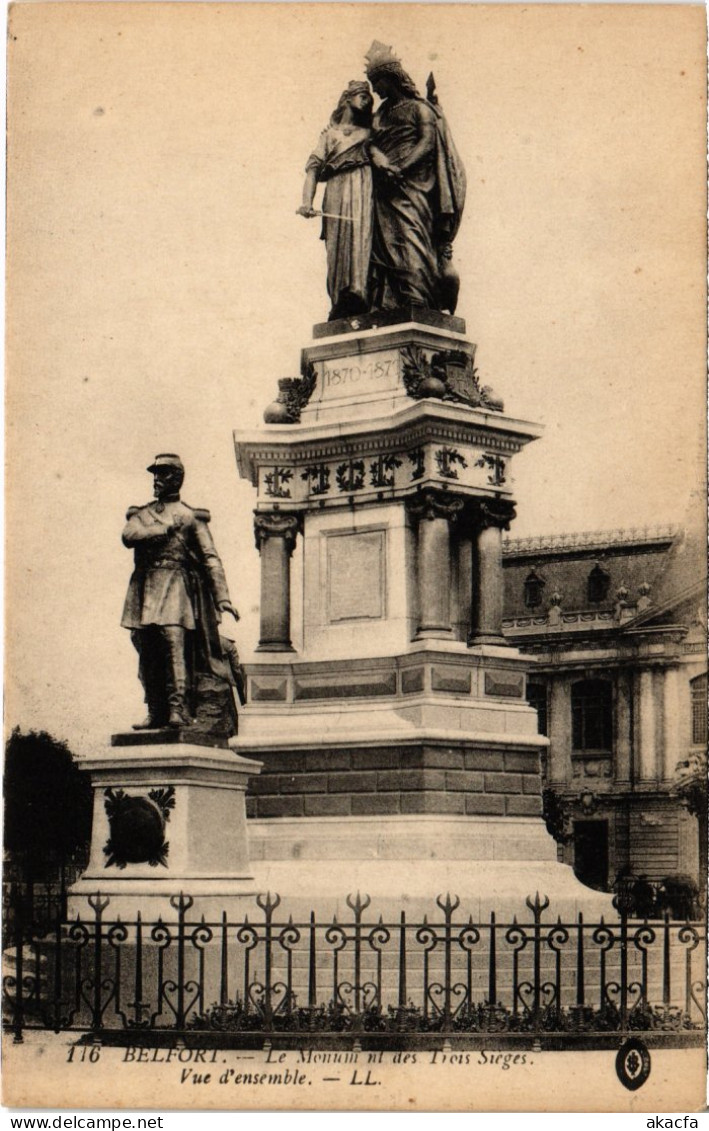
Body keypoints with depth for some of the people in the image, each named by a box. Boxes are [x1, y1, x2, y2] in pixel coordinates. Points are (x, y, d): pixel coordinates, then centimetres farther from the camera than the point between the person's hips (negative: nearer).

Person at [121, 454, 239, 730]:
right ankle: (155, 712, 3)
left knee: (175, 645, -17)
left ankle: (178, 709, -21)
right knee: (148, 655, 0)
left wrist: (223, 597, -9)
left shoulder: (191, 518, 11)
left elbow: (210, 559, 2)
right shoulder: (141, 514, 21)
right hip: (145, 590, 4)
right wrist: (166, 528, -6)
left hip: (176, 587, -4)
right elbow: (128, 536, -2)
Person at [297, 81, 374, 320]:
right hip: (336, 190, 1)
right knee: (337, 245, -10)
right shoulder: (330, 132, 22)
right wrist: (307, 201, -4)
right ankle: (340, 306, -17)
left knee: (361, 237, -23)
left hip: (364, 188, -1)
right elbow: (314, 166, 11)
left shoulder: (369, 132, 27)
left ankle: (356, 294, -42)